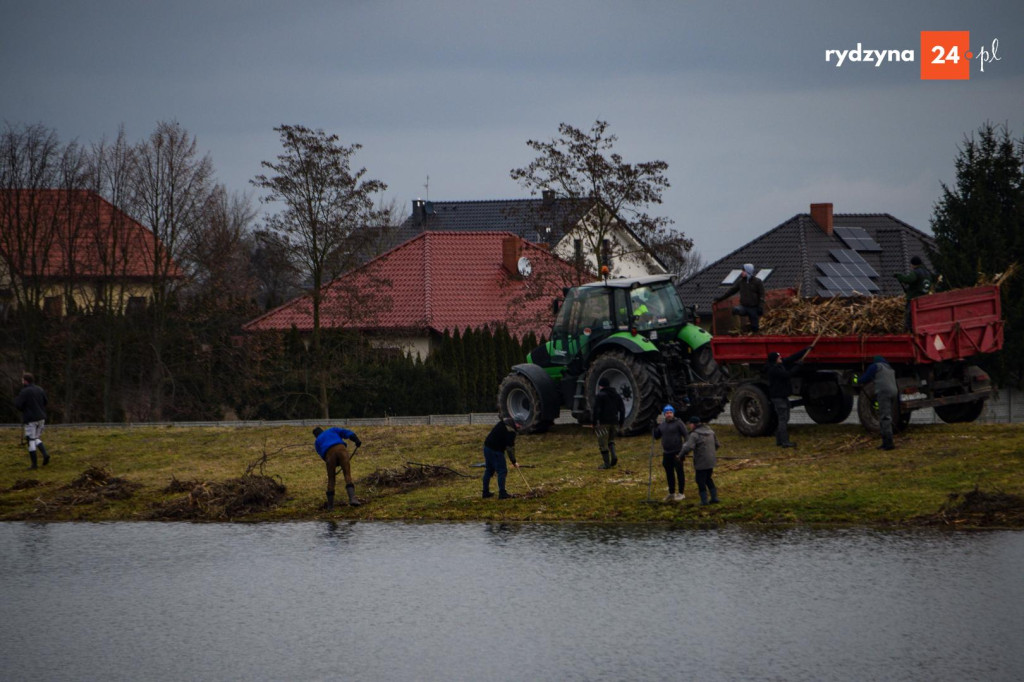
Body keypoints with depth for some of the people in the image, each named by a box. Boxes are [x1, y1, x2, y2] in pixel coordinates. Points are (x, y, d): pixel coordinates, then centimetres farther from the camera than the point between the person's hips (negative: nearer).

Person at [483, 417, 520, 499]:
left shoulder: (502, 422, 8)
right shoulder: (511, 431, -19)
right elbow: (510, 448, -15)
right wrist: (514, 462, -5)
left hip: (487, 447, 9)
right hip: (496, 451, -9)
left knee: (489, 470, 18)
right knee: (502, 471, -1)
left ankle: (485, 492, 24)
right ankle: (502, 493, -1)